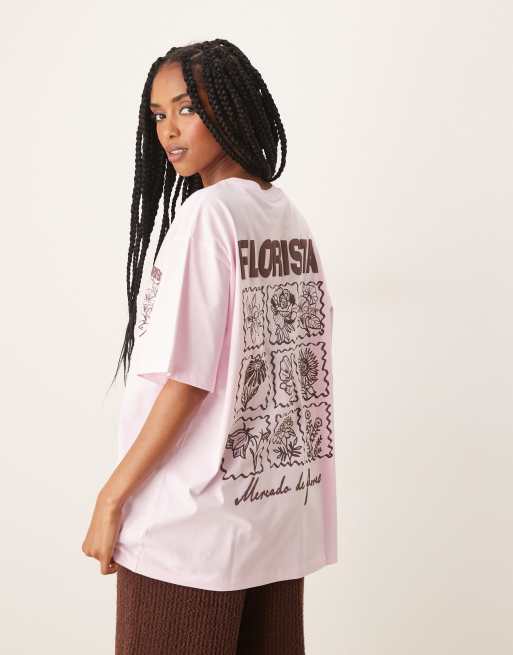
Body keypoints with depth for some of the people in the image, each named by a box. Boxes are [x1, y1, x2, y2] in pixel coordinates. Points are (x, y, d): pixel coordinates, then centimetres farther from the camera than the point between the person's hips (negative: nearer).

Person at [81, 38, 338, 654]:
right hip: (281, 508, 8)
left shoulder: (205, 213, -15)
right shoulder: (291, 216, 8)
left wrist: (113, 495, -13)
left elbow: (187, 374, -19)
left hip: (194, 521, -7)